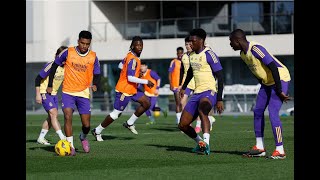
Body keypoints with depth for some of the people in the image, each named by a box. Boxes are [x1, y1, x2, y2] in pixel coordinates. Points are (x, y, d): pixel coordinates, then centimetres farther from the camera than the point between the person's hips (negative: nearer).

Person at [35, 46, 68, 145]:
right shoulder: (51, 66, -22)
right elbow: (38, 79, -18)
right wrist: (38, 95, -20)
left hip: (54, 93, 8)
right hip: (45, 93, -8)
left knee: (51, 117, 7)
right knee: (54, 114, -17)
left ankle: (41, 138, 18)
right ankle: (62, 137, -23)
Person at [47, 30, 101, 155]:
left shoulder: (93, 56, -2)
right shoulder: (68, 52, -6)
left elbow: (97, 74, 7)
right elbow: (55, 65, 6)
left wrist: (95, 85, -15)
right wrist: (50, 85, 5)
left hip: (84, 93, 1)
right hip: (68, 92, -1)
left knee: (86, 125, -1)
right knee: (68, 116, -20)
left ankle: (83, 137, 34)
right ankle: (70, 146, -10)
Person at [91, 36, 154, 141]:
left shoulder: (130, 56, 8)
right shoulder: (133, 59, -22)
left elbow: (121, 65, 24)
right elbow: (130, 78, -27)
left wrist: (136, 73, 20)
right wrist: (146, 82, -21)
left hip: (132, 89, 10)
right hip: (125, 90, -10)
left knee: (146, 103, 5)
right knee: (116, 114, -3)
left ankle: (130, 123, 12)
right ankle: (97, 131, 10)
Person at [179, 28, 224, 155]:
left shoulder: (209, 55, -11)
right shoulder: (192, 55, 13)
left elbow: (220, 77, -13)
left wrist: (219, 99, -19)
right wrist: (183, 87, 40)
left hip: (209, 92, -8)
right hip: (196, 93, 8)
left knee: (202, 109, -41)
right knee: (182, 125, 2)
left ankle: (206, 143, -50)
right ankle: (199, 142, 27)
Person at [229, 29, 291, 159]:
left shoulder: (255, 49, -25)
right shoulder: (243, 54, 5)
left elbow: (273, 67, -27)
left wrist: (279, 91, -26)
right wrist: (263, 87, 15)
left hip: (280, 79, -10)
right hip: (267, 81, 10)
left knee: (273, 113, -16)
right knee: (258, 111, 8)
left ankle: (280, 150, -12)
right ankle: (259, 147, 15)